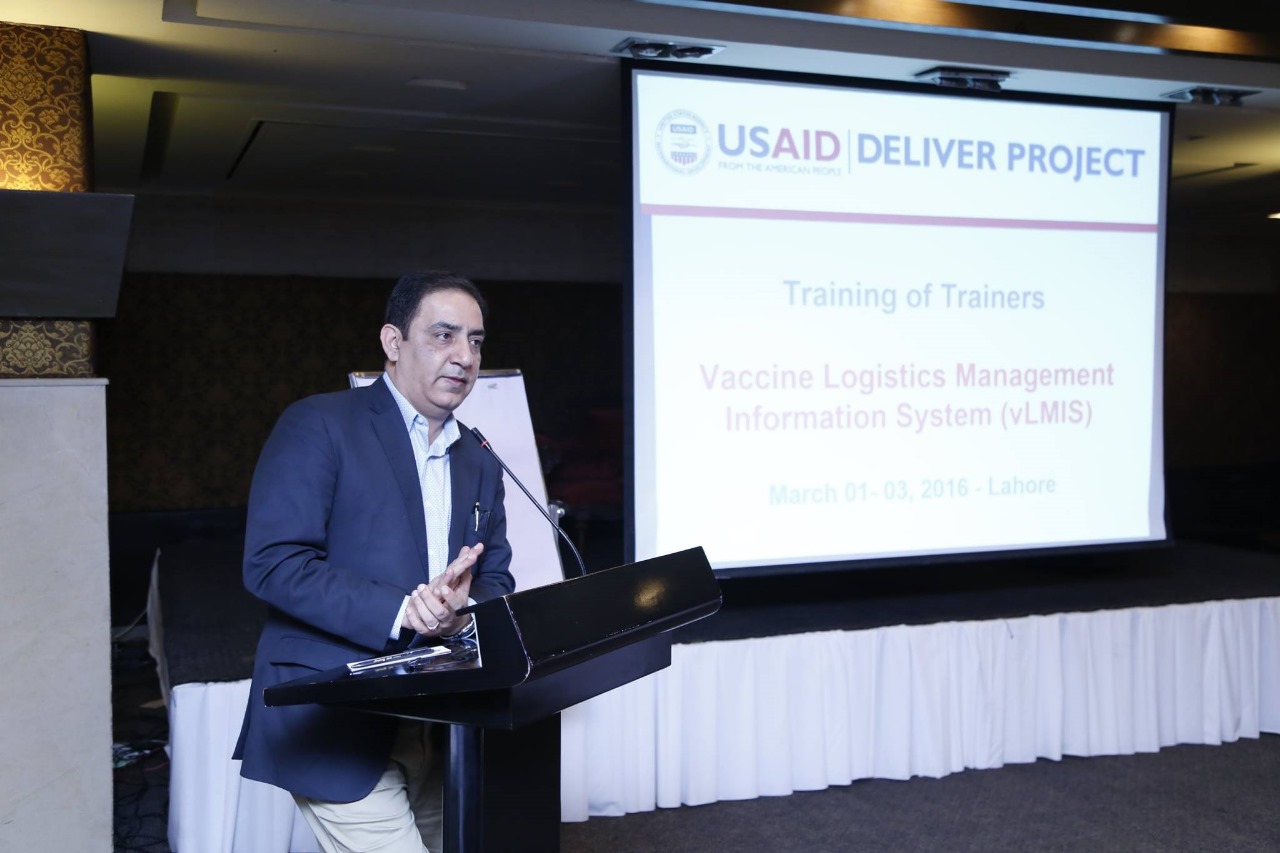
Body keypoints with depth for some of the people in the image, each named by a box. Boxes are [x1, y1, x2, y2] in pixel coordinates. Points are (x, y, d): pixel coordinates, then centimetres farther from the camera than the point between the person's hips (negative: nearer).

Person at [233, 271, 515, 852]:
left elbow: (496, 580, 14)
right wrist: (399, 611, -22)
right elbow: (271, 563, -15)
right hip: (338, 726, -6)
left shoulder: (480, 462, 15)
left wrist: (465, 608, -11)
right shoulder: (320, 425, -6)